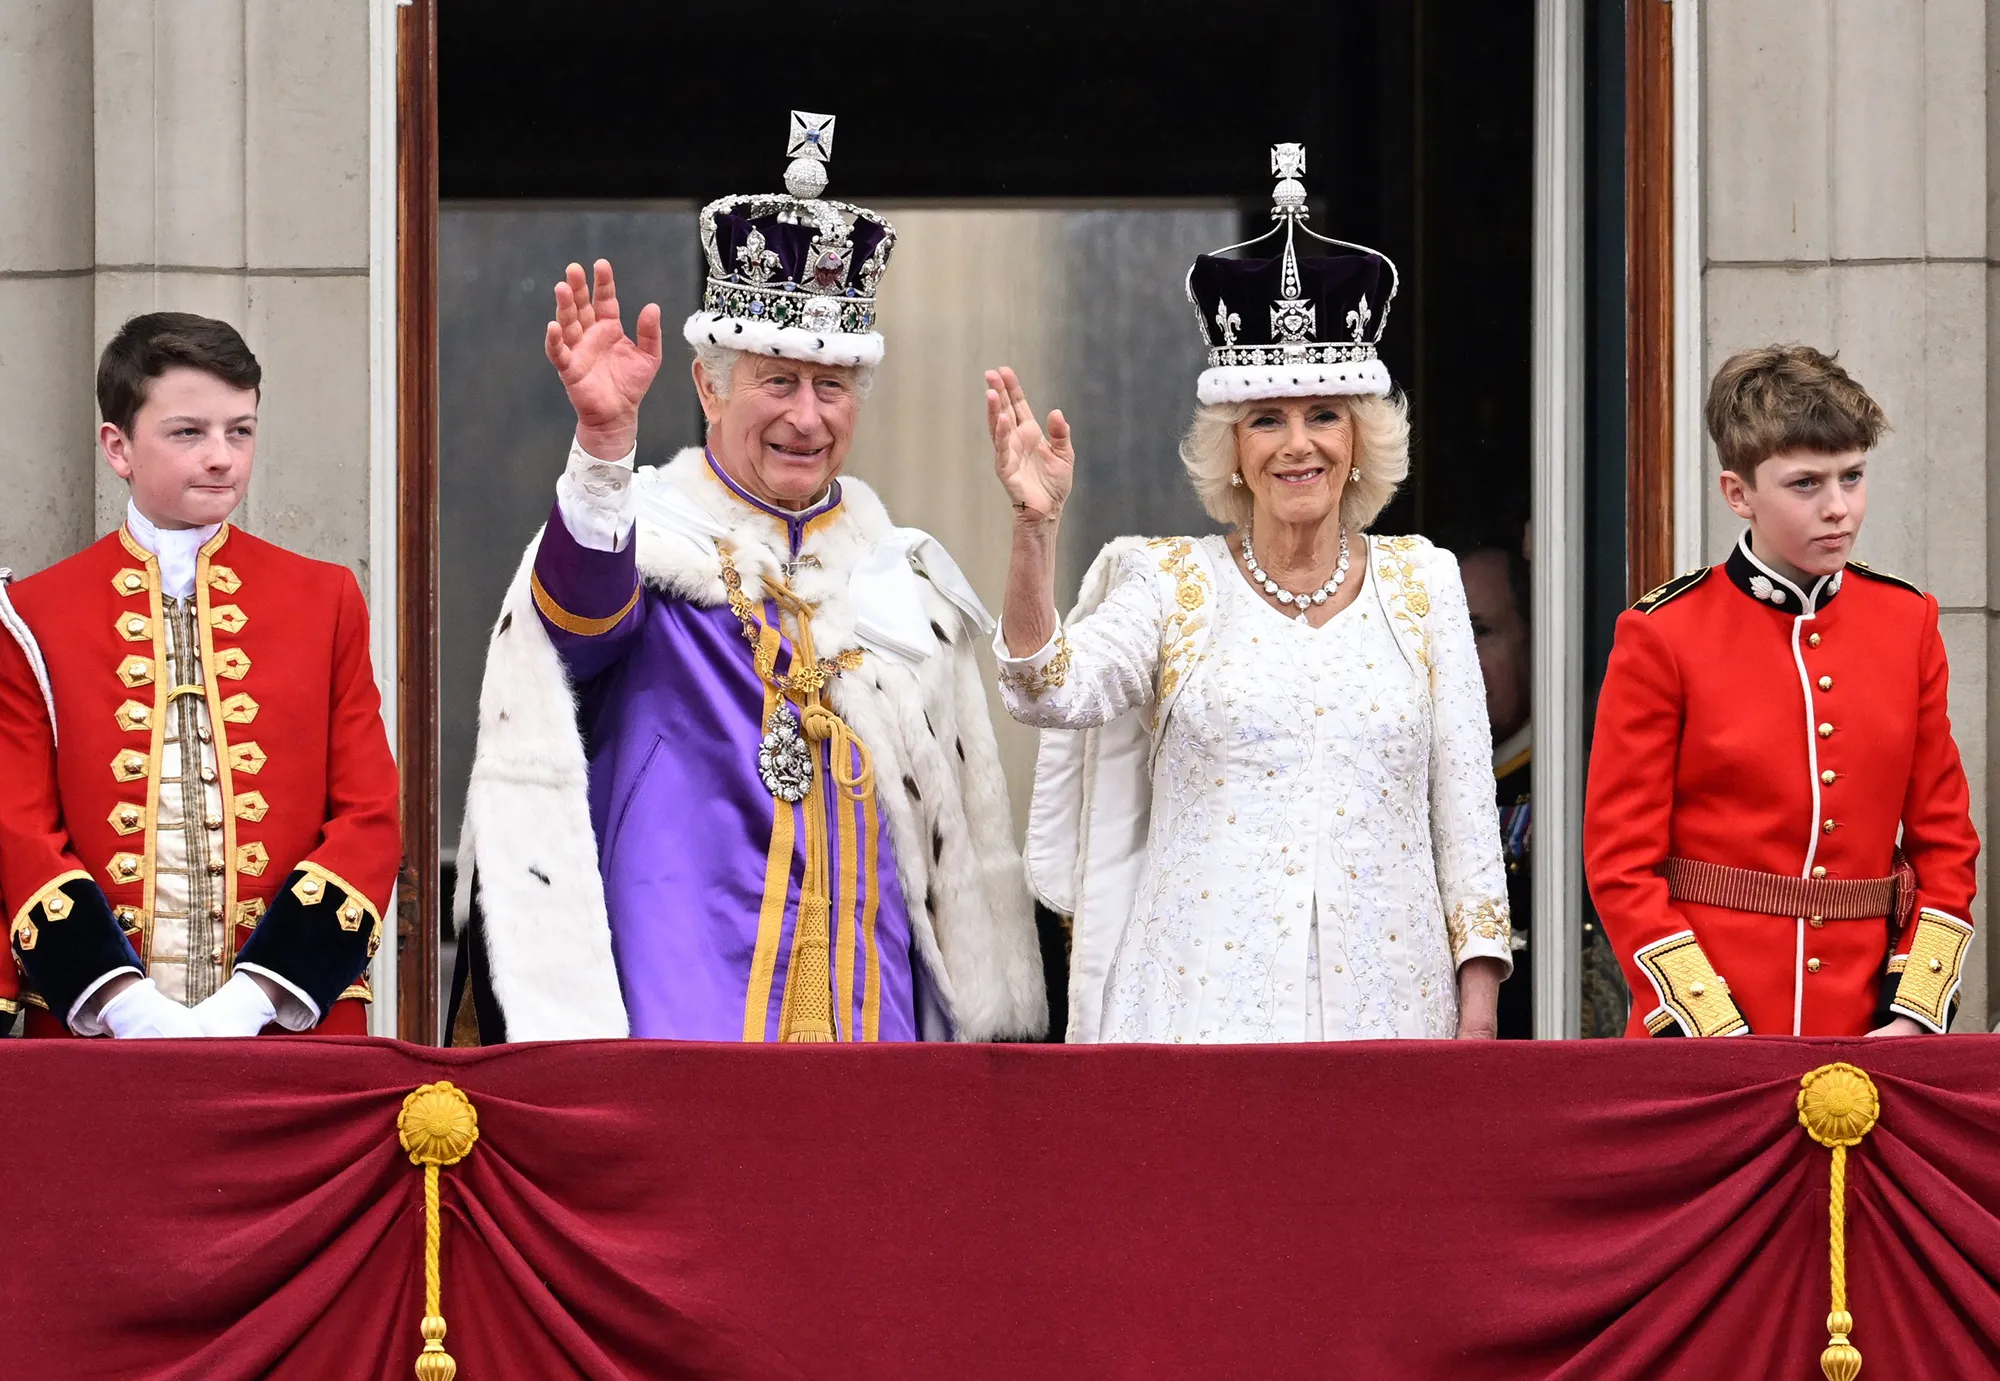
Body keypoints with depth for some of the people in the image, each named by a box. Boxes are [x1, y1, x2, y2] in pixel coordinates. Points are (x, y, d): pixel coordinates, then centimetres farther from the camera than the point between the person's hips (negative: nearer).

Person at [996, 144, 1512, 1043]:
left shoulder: (1420, 583, 10)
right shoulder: (1174, 586, 5)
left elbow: (1464, 801, 10)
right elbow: (1050, 691, -12)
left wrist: (1477, 1009, 4)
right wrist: (1035, 527, -24)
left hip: (1384, 998, 1)